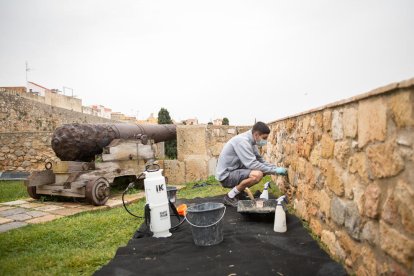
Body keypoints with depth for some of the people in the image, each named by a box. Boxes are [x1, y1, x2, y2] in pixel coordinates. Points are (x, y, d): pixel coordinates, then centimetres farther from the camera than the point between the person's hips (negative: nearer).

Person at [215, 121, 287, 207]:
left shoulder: (251, 141, 5)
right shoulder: (242, 141, -24)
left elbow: (260, 161, 10)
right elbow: (252, 164, -29)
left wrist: (276, 168, -4)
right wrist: (274, 171, -21)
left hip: (235, 170, 10)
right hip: (226, 175, -9)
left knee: (262, 170, 5)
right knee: (257, 175, -28)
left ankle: (239, 189, 11)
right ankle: (230, 196, -12)